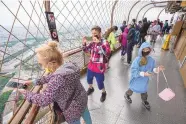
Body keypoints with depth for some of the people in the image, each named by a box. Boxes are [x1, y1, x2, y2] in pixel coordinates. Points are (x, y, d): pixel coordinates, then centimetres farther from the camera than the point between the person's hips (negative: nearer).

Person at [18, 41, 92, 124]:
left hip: (73, 109, -7)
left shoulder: (58, 78, -39)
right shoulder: (68, 66, -10)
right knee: (85, 113, 34)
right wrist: (35, 82, 7)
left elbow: (44, 100, -29)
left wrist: (26, 93, -14)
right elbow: (50, 76, 5)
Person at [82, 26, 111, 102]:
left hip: (99, 67, -6)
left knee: (100, 83, 6)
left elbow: (107, 53, -36)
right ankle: (90, 88, 57)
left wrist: (98, 43, -39)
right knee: (89, 79, 25)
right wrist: (84, 43, -8)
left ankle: (104, 93, 40)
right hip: (91, 65, 6)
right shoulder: (92, 42, -1)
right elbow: (86, 50, 12)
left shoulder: (104, 43, -18)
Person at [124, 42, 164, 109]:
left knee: (144, 90, 26)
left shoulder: (151, 60, -12)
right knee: (132, 88, 21)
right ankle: (127, 95, 54)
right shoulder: (137, 60, -28)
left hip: (145, 80, 4)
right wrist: (144, 74, -37)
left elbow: (152, 69, 1)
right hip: (136, 79, -4)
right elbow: (133, 71, -29)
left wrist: (157, 69, -19)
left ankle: (144, 101, 56)